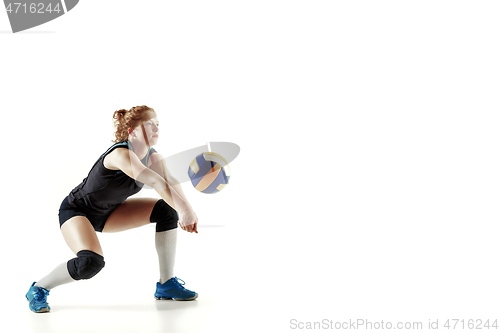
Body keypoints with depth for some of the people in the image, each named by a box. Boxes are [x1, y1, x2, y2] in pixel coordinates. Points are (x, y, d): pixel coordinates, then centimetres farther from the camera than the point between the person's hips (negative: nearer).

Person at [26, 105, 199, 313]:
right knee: (91, 262, -34)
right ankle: (38, 289, -5)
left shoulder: (153, 158, -7)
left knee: (167, 210, -9)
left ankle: (166, 284, -2)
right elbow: (156, 183, -46)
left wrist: (187, 212, -44)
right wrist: (185, 210, -52)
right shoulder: (121, 154, -32)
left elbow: (171, 184, -25)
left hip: (109, 212, 8)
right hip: (76, 210, -8)